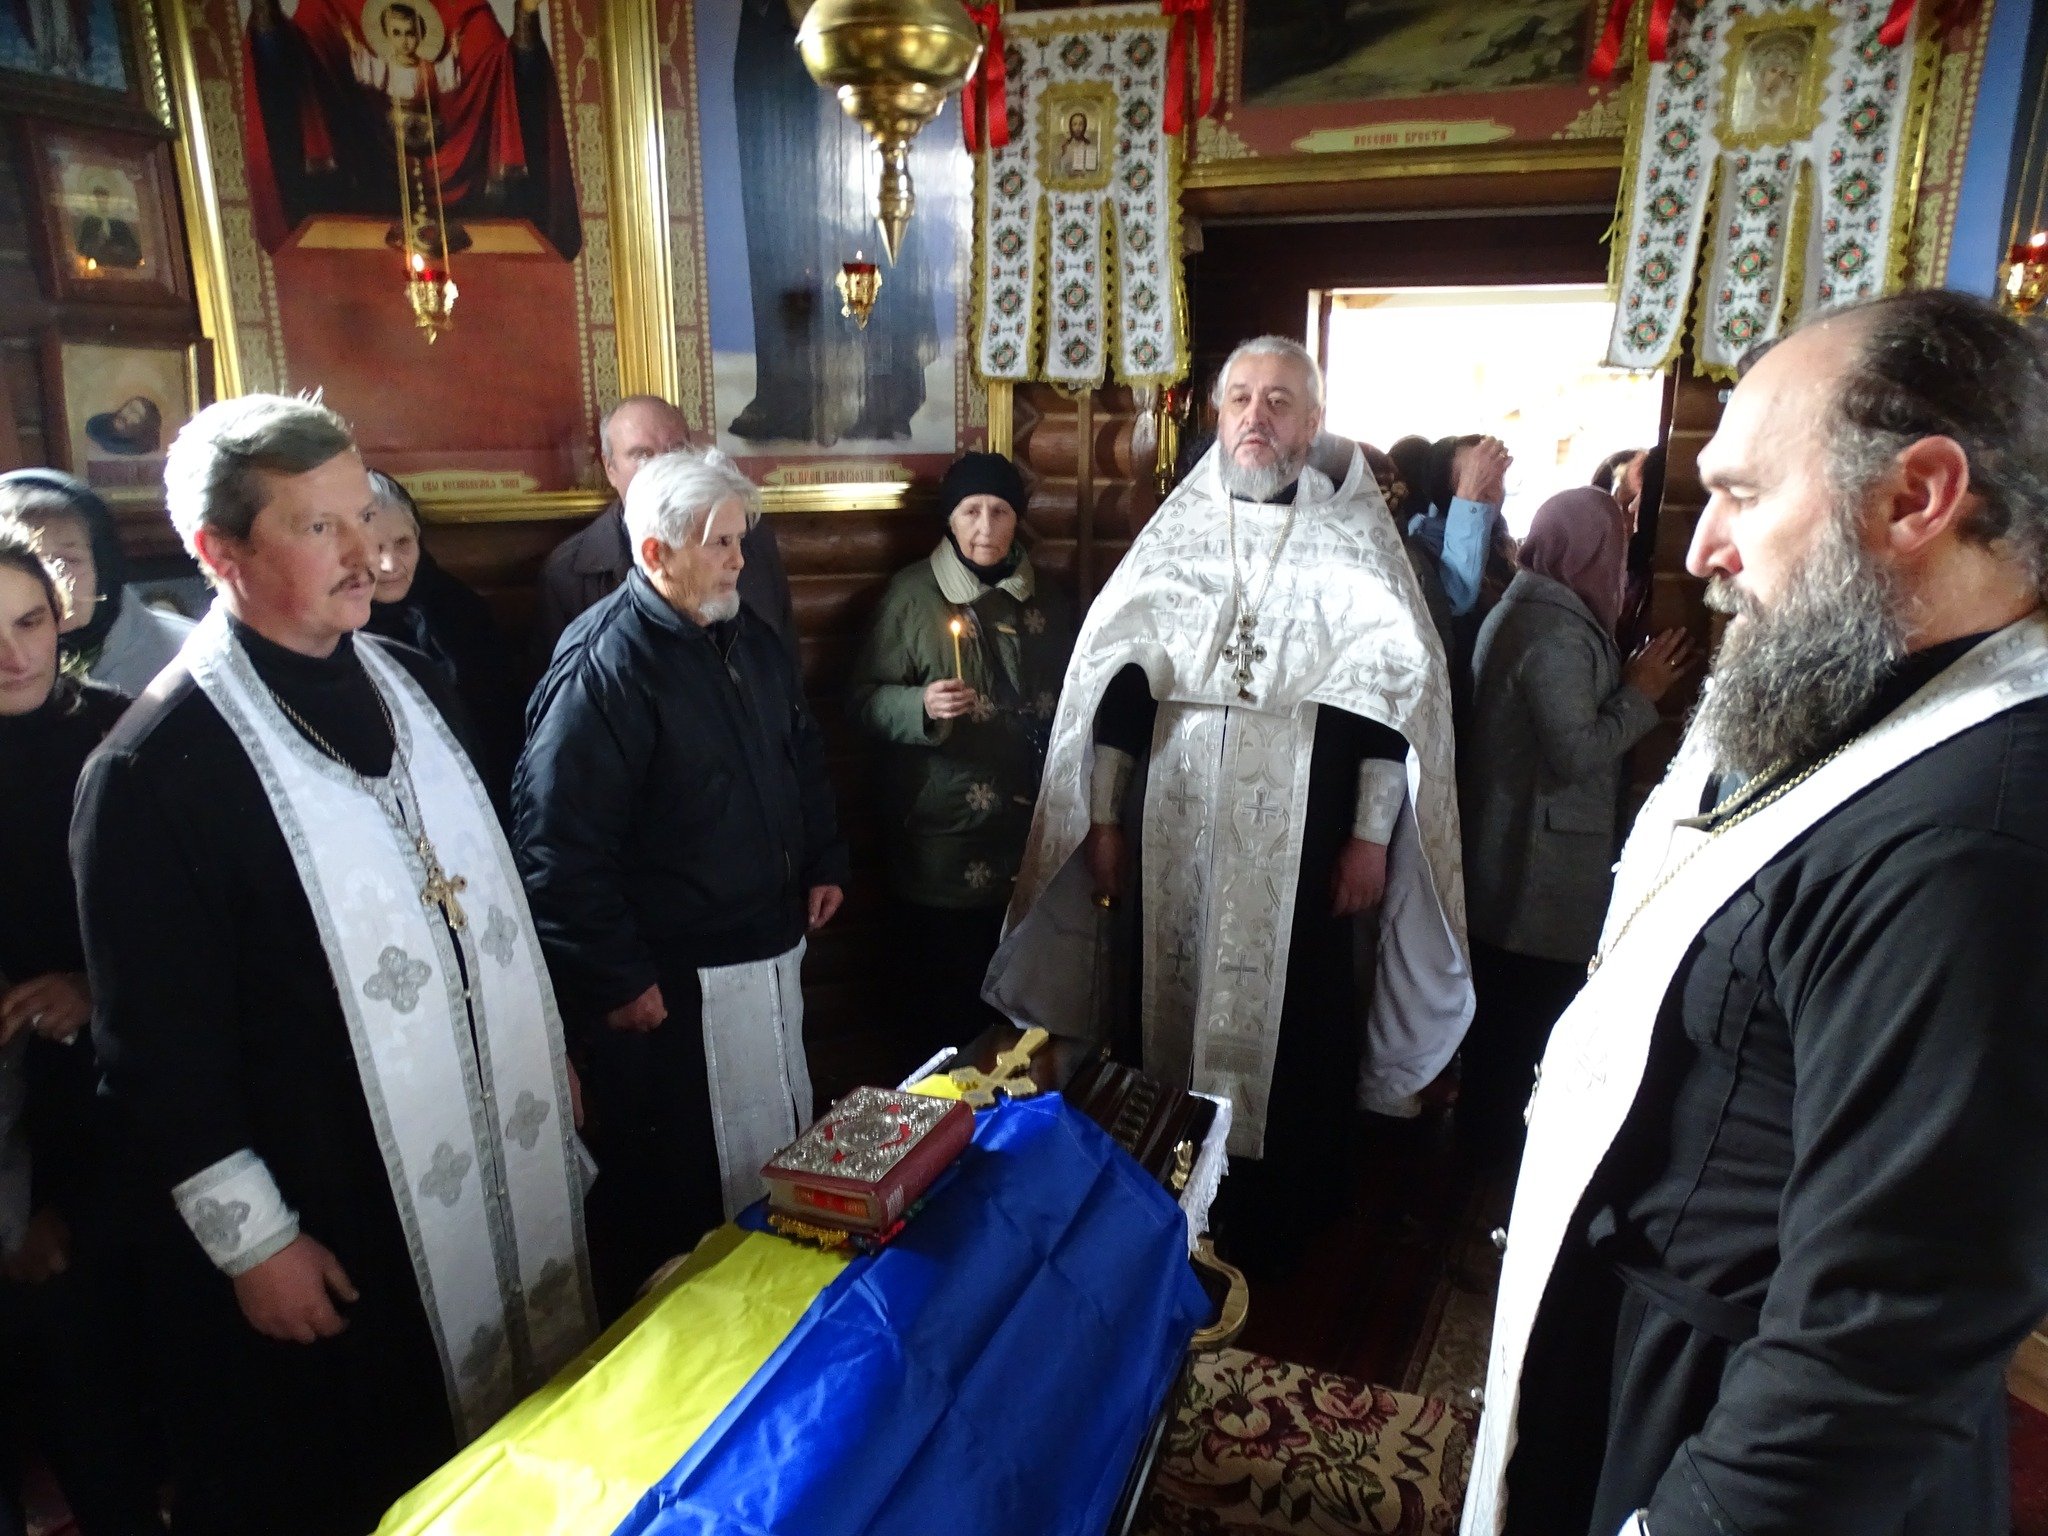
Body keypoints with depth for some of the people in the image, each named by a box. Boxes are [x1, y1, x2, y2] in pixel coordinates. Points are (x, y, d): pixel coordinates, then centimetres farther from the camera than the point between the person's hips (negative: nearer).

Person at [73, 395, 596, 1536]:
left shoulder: (414, 684, 3)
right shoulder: (156, 771, -19)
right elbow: (158, 1049, -15)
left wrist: (551, 1048, 15)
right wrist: (251, 1241, -12)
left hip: (515, 1175, 6)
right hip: (330, 1233, -6)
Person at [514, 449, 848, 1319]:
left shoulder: (746, 639, 7)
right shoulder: (603, 664, -21)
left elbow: (802, 756, 21)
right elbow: (558, 844, -23)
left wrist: (824, 864, 13)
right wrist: (616, 980, -21)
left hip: (770, 951, 9)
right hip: (671, 984, -9)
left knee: (782, 1153, 23)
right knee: (675, 1196, 6)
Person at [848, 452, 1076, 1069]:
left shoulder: (1047, 598, 9)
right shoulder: (912, 593, -4)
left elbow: (1070, 701, 19)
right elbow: (866, 698, -6)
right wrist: (920, 705, -24)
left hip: (1028, 835, 4)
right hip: (940, 839, -4)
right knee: (939, 1001, 3)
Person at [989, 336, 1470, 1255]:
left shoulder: (1355, 540, 1)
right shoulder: (1176, 533, 8)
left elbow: (1392, 693, -2)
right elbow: (1114, 680, 7)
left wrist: (1372, 834, -7)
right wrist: (1103, 819, 4)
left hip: (1302, 843, -2)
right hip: (1174, 837, 3)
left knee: (1295, 1031, 5)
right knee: (1170, 1022, 10)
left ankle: (1285, 1225, 26)